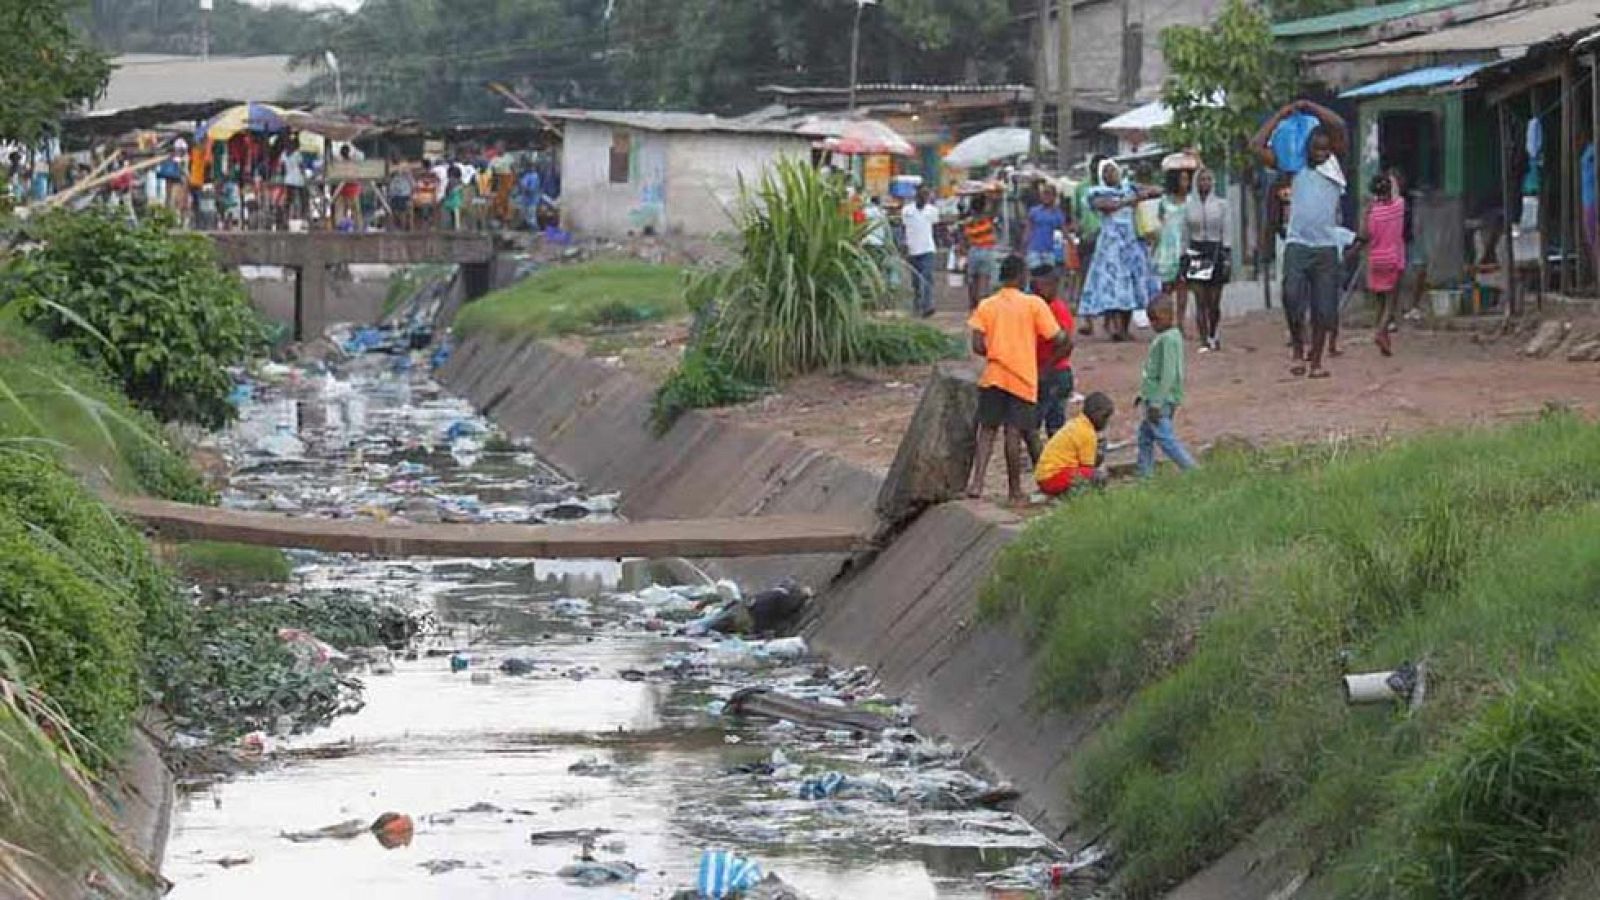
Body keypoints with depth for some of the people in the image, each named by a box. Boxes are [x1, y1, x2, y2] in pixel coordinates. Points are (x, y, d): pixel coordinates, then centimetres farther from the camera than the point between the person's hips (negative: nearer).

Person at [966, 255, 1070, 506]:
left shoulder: (986, 306, 3)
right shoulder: (1034, 304, -3)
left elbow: (977, 346, -4)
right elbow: (1058, 339, -7)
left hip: (993, 377, 2)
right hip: (1023, 379, -2)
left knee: (987, 429, 8)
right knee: (1014, 433, -1)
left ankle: (977, 482, -7)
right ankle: (1014, 491, 5)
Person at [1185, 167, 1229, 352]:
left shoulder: (1220, 205, 4)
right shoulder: (1189, 206, 7)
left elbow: (1226, 233, 4)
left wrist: (1226, 257, -4)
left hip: (1216, 252, -1)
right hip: (1196, 252, 1)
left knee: (1214, 302, 0)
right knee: (1200, 300, -5)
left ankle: (1213, 336, 22)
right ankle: (1204, 341, -3)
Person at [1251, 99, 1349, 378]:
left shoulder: (1334, 167, 11)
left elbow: (1340, 127, -3)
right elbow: (1257, 145, 8)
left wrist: (1310, 107, 3)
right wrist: (1280, 116, 12)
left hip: (1326, 247, 1)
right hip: (1297, 243, -1)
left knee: (1323, 309, 2)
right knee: (1292, 297, -18)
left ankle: (1316, 360, 10)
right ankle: (1298, 350, 0)